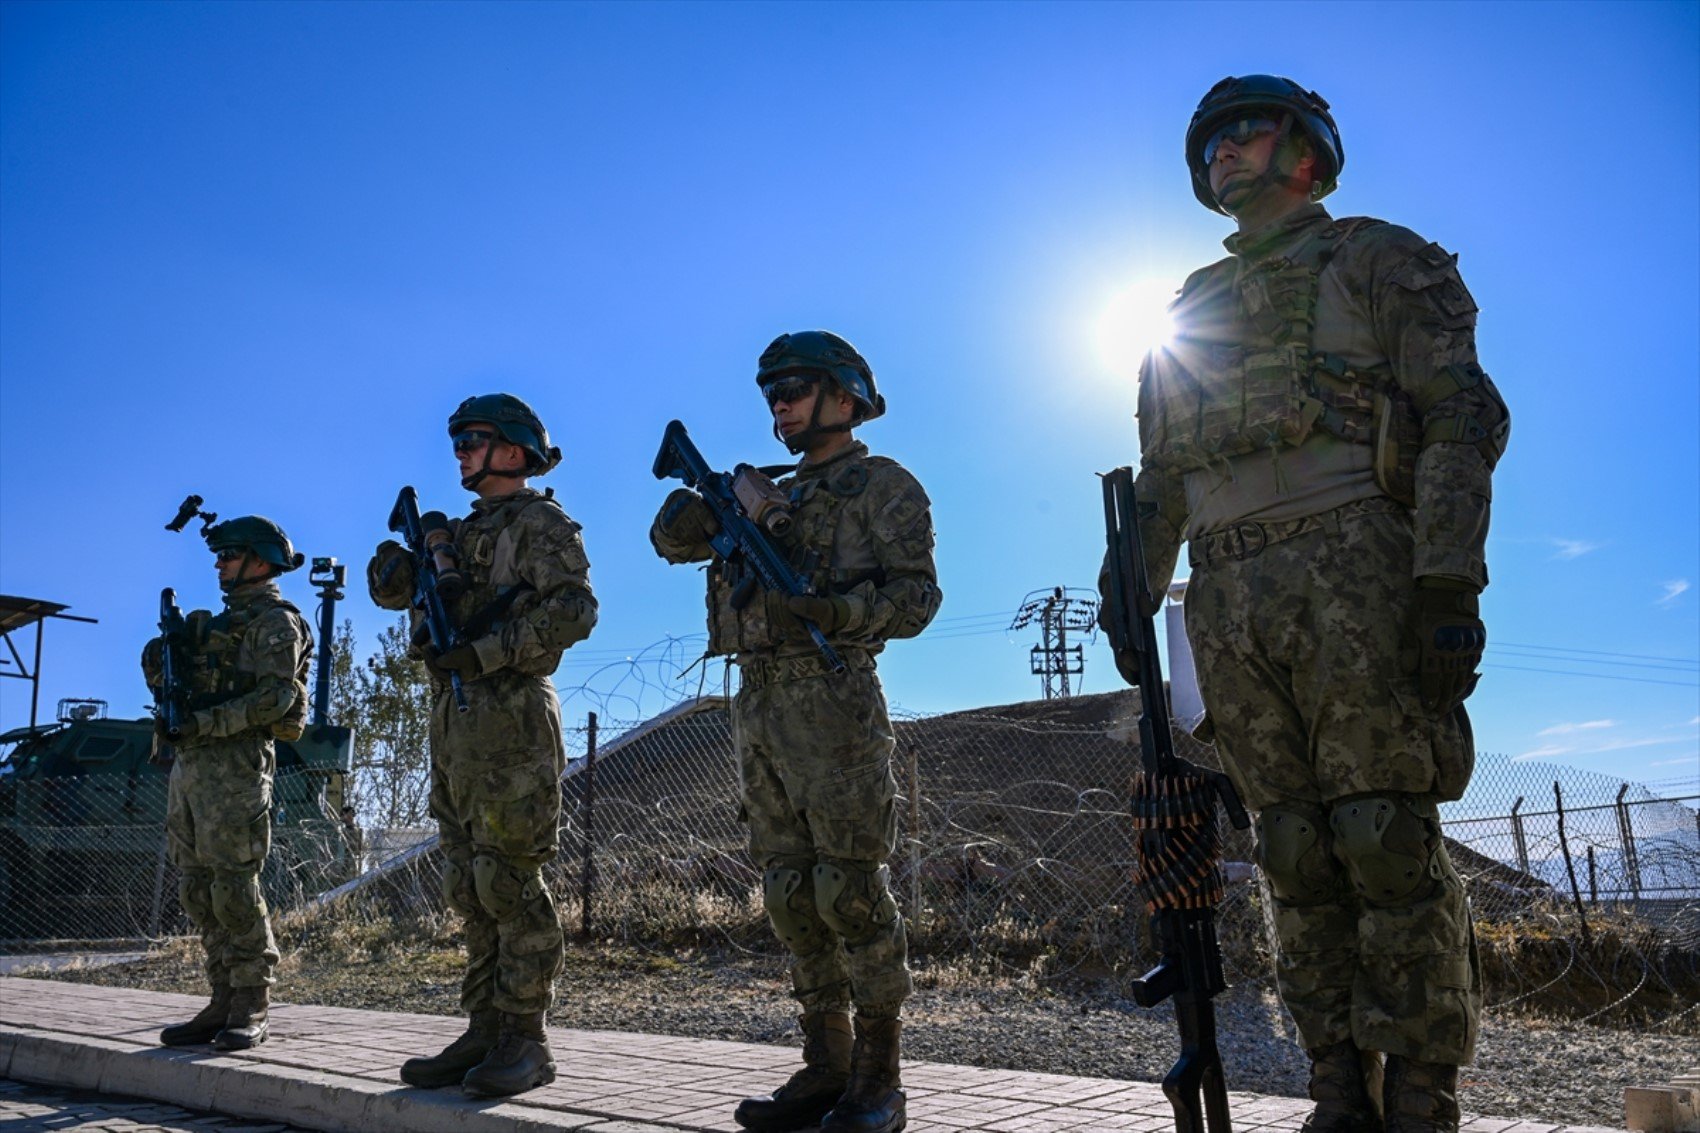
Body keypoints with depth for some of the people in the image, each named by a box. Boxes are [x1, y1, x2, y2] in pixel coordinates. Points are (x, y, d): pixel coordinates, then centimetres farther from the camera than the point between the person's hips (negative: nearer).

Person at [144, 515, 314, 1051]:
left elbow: (276, 697, -16)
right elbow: (176, 686, 25)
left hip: (235, 761, -9)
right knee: (197, 888, 7)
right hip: (190, 763, 9)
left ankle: (251, 1009, -3)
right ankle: (224, 1003, 12)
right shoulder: (218, 622, 25)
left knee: (234, 885, -9)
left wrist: (204, 723, -21)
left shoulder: (276, 620, -3)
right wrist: (162, 662, 5)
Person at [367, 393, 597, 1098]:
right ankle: (484, 1032, 17)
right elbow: (388, 588, 21)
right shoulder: (464, 530, 22)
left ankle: (525, 1040, 1)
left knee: (509, 883, -7)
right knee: (470, 887, 10)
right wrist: (420, 548, 0)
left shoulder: (538, 522, -3)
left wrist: (485, 651, -20)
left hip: (509, 716, -9)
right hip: (453, 720, 9)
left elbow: (573, 609, -17)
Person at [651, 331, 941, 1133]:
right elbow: (672, 540, 20)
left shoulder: (883, 486, 4)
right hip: (758, 701, 7)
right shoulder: (772, 494, 24)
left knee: (850, 887, -7)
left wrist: (829, 612, -24)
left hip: (832, 698, -7)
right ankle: (825, 1067, 15)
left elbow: (915, 594, -7)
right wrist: (700, 503, -3)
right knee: (791, 892, 7)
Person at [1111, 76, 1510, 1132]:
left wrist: (1449, 582, -15)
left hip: (1351, 573, -5)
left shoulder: (1376, 259, 10)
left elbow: (1464, 415, -3)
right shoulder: (1191, 312, 25)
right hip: (1229, 600, 5)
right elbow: (1159, 484, 23)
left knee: (1386, 842, -7)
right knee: (1297, 853, 4)